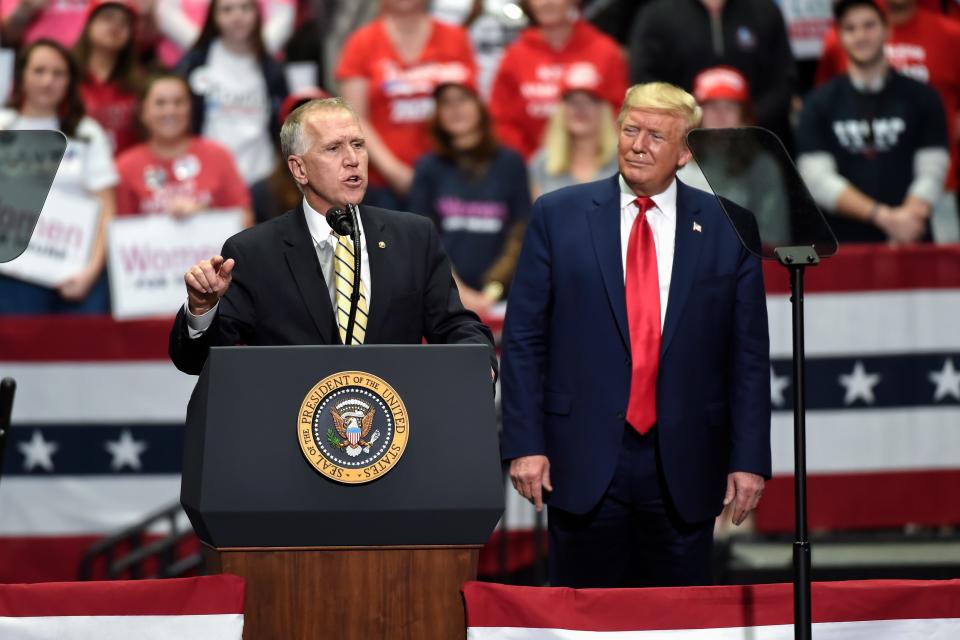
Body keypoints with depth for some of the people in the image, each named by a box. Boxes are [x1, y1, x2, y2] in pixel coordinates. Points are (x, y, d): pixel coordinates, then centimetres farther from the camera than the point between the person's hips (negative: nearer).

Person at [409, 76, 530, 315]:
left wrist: (492, 291, -7)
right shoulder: (428, 168, 8)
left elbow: (519, 238, 5)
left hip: (496, 296, 0)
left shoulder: (510, 163, 7)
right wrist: (459, 292, -8)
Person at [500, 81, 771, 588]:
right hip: (584, 463, 0)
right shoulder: (558, 216, 3)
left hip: (684, 467, 0)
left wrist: (749, 460, -1)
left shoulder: (726, 229, 3)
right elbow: (523, 339, 2)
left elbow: (749, 354, 4)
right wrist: (524, 445, -5)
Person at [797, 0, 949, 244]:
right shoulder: (819, 104, 8)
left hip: (911, 242, 0)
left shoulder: (922, 98, 9)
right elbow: (818, 181, -1)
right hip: (842, 243, 0)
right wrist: (883, 216, -12)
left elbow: (931, 175, 2)